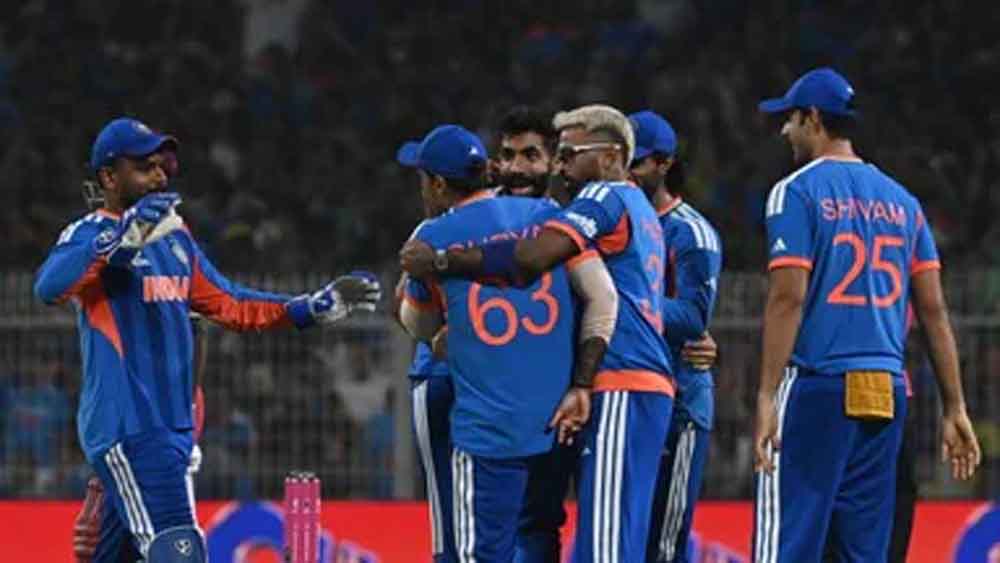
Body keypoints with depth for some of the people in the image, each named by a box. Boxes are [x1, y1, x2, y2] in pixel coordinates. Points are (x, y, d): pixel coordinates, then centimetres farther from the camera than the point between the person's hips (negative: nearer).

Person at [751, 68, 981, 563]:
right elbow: (933, 310, 12)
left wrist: (767, 396, -14)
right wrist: (954, 407, 12)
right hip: (887, 392, 6)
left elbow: (788, 298, -11)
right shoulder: (901, 200, 15)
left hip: (816, 387, -6)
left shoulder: (798, 191, -2)